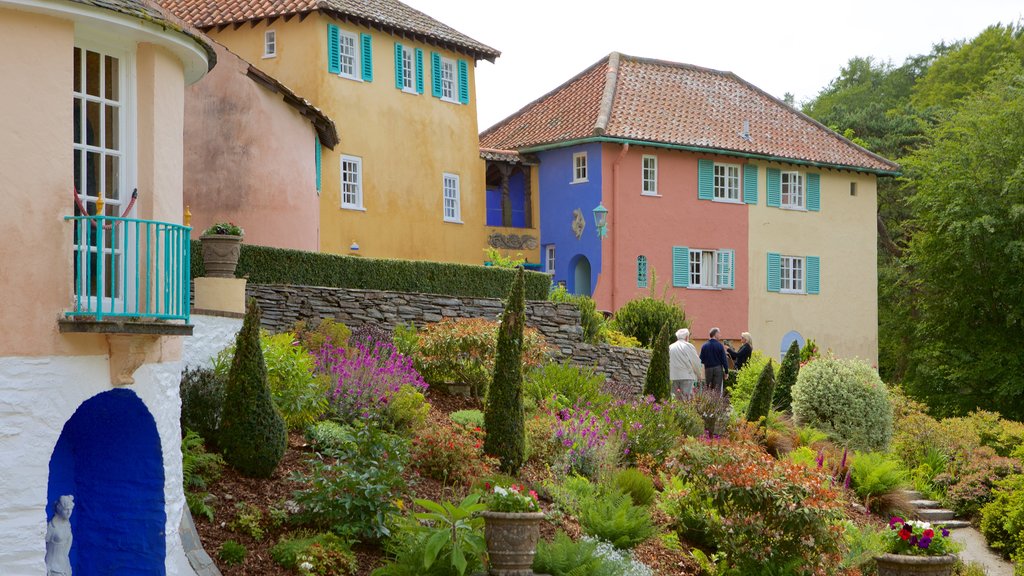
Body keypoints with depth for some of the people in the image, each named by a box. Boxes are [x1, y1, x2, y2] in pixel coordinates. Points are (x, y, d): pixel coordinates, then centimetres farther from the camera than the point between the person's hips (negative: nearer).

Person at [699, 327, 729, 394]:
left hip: (708, 369, 2)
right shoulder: (719, 345, -7)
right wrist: (726, 371, -1)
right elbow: (724, 359, -7)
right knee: (718, 389, 0)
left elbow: (701, 360, 2)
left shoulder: (704, 346, 0)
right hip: (718, 368, -2)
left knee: (708, 389, 8)